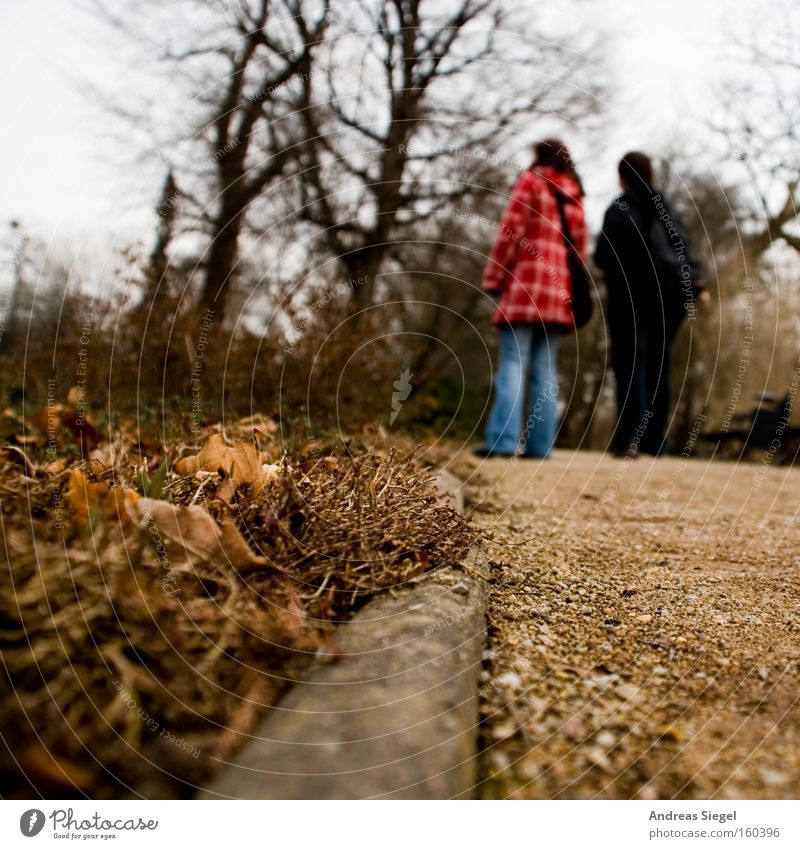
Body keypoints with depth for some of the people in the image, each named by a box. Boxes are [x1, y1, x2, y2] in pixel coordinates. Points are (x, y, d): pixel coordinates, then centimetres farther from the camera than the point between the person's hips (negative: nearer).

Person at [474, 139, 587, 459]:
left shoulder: (530, 181, 3)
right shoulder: (574, 195, 19)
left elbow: (510, 232, -6)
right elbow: (580, 244, 18)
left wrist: (493, 277, -3)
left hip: (526, 285, -5)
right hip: (560, 292, 5)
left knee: (513, 362, -9)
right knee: (545, 367, 5)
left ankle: (503, 438, -17)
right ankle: (540, 443, 2)